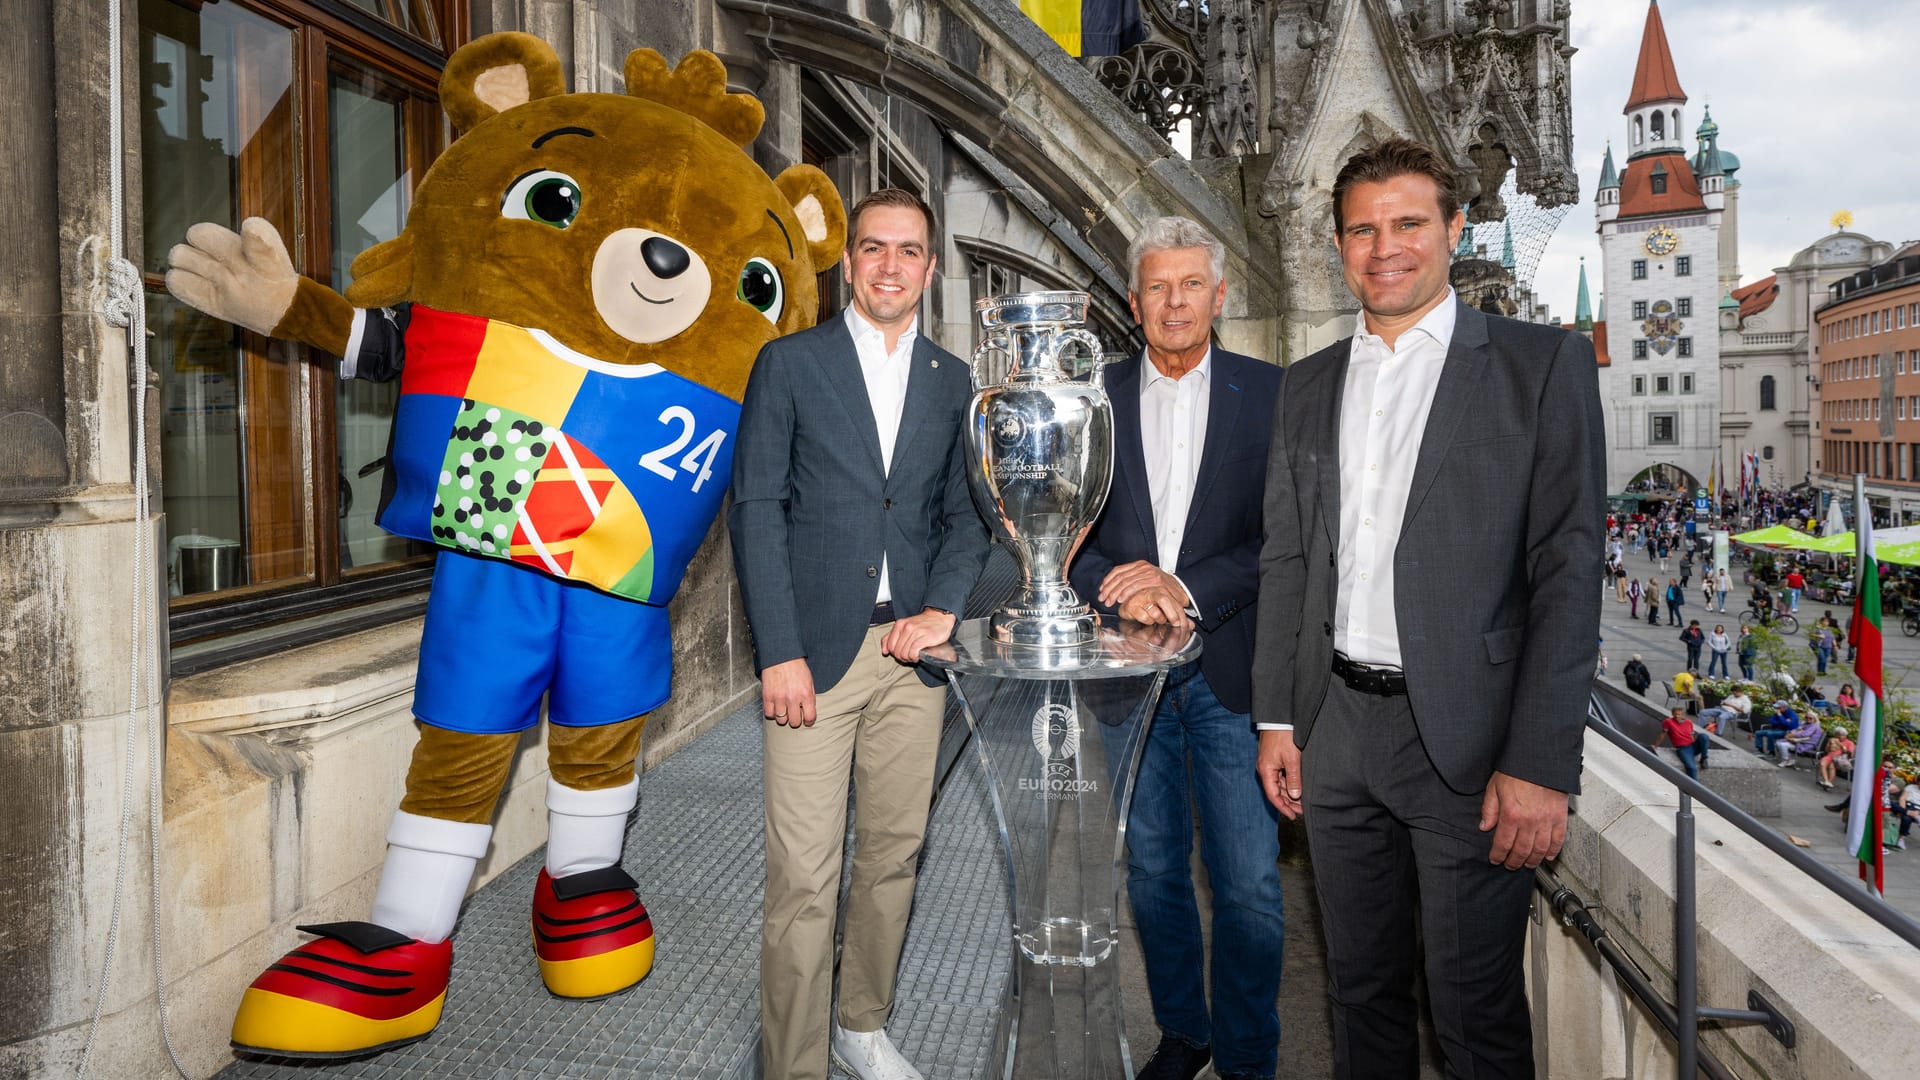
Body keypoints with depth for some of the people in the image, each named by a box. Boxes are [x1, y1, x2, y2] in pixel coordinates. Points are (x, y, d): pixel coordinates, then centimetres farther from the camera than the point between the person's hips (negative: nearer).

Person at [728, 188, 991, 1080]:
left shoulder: (951, 382, 12)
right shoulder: (789, 362, 1)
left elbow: (964, 513, 14)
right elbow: (755, 510, -4)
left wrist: (945, 607, -4)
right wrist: (779, 651, -11)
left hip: (910, 650, 4)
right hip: (813, 649, -4)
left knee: (893, 855, 14)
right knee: (803, 880, -2)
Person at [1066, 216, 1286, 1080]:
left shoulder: (1269, 394, 1)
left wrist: (1187, 588, -16)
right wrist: (1122, 587, -16)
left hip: (1230, 668, -2)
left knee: (1250, 888, 2)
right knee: (1154, 874, 15)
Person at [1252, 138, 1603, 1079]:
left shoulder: (1543, 364, -3)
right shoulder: (1309, 385, 10)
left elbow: (1568, 571, -9)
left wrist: (1539, 764, -14)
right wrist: (1277, 719, 6)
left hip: (1467, 738, -4)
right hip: (1334, 732, 4)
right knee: (1360, 987, 19)